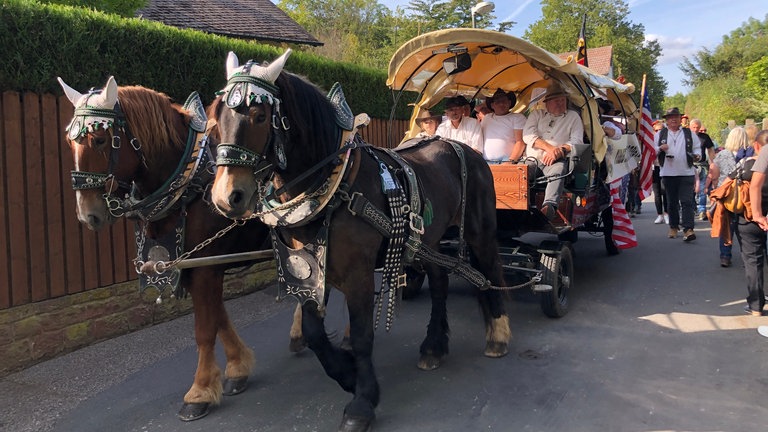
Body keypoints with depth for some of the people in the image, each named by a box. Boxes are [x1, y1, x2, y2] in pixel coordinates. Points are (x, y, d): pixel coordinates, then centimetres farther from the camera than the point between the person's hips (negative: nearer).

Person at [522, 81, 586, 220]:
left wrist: (561, 150, -13)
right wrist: (549, 147, -10)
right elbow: (527, 135, 5)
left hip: (555, 161, -1)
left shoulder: (573, 117, 21)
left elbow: (577, 142, 7)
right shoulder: (536, 114, 22)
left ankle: (549, 206, -59)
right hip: (533, 159, 2)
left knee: (558, 170, -38)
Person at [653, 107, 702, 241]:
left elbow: (697, 148, 13)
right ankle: (674, 227, 22)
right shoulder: (659, 134, 8)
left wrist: (697, 155, -7)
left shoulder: (689, 133, 10)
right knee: (672, 202, 10)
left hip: (686, 173, -1)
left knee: (687, 201, -8)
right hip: (668, 173, 1)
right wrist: (660, 148, -12)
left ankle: (688, 229, -12)